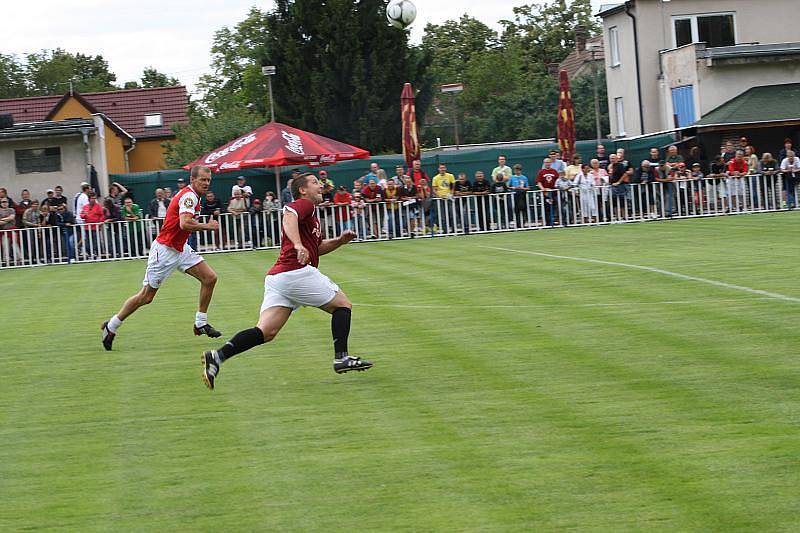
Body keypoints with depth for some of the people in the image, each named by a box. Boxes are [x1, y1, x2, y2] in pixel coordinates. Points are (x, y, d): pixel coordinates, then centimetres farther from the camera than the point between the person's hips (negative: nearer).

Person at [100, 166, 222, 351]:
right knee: (146, 296, -3)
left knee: (210, 277, -1)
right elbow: (185, 224, -35)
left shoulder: (192, 196, 10)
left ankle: (201, 323, 9)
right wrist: (207, 226, -24)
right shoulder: (188, 196, -21)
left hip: (181, 248, 9)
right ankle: (111, 326, 10)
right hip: (165, 250, -9)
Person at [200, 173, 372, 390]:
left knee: (266, 332, -4)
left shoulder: (310, 211, 30)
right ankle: (341, 357, 1)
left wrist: (340, 241, 23)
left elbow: (317, 247, 38)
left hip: (277, 275, 9)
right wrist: (298, 245, -38)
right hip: (297, 272, -9)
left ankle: (218, 356, -17)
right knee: (342, 305, 6)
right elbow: (289, 217, -24)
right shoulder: (304, 204, -1)